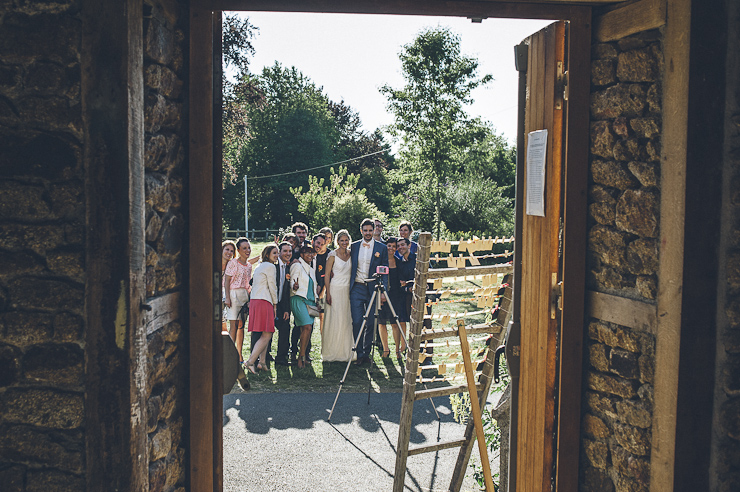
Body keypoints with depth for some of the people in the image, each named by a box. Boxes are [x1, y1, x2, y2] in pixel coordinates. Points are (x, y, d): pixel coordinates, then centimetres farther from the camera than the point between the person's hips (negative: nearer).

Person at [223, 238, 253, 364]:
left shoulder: (249, 265, 13)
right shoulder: (233, 263, -6)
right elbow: (227, 280, -8)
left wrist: (249, 296, 12)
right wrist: (227, 297, -15)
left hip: (245, 295, 6)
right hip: (234, 294, -6)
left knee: (241, 326, 7)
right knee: (234, 326, -8)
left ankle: (239, 356, 12)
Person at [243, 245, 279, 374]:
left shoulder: (259, 267, 22)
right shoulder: (270, 266, -6)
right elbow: (272, 287, -6)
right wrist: (275, 304, 4)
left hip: (254, 301, 10)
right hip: (264, 302, -10)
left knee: (266, 335, 11)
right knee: (266, 335, -10)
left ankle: (262, 362, 8)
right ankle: (251, 361, -16)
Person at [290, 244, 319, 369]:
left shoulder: (311, 270, 23)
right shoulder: (297, 265, 1)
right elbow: (292, 282, -7)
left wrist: (317, 301, 21)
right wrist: (294, 287, -29)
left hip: (310, 301, 7)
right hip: (299, 299, -7)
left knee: (306, 330, 1)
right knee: (307, 326, -21)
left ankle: (302, 355, 5)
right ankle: (302, 356, -16)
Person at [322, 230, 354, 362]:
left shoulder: (351, 254, 9)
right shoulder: (333, 255, -6)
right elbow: (327, 275, -7)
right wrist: (328, 294, -13)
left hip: (348, 290, 5)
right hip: (335, 290, -5)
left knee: (346, 320, 6)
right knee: (334, 320, -6)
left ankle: (345, 352, 14)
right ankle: (330, 353, 2)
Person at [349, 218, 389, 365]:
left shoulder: (381, 248, 3)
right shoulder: (354, 246, 9)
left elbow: (385, 271, 2)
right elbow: (351, 268, 14)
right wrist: (349, 287, 7)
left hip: (373, 289, -1)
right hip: (356, 288, 1)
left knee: (371, 323, 3)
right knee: (357, 322, -5)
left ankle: (367, 353, 17)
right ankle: (359, 354, 4)